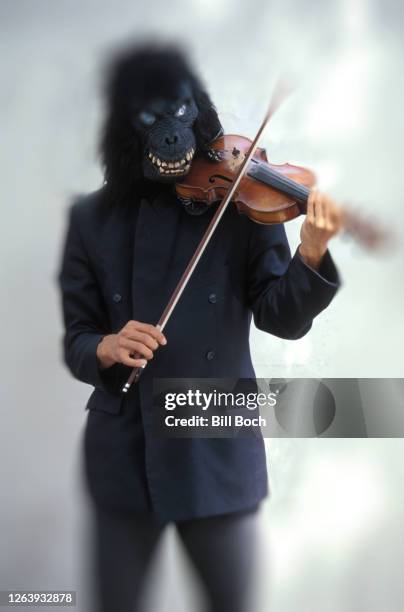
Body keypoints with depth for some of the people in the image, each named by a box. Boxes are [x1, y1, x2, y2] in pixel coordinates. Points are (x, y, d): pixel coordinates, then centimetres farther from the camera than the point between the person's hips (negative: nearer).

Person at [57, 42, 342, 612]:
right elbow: (75, 340, -1)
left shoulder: (244, 206, -6)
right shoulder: (91, 218, -2)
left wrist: (312, 254, -32)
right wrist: (106, 349, -24)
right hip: (123, 453, 1)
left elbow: (282, 319, -13)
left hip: (218, 451, -1)